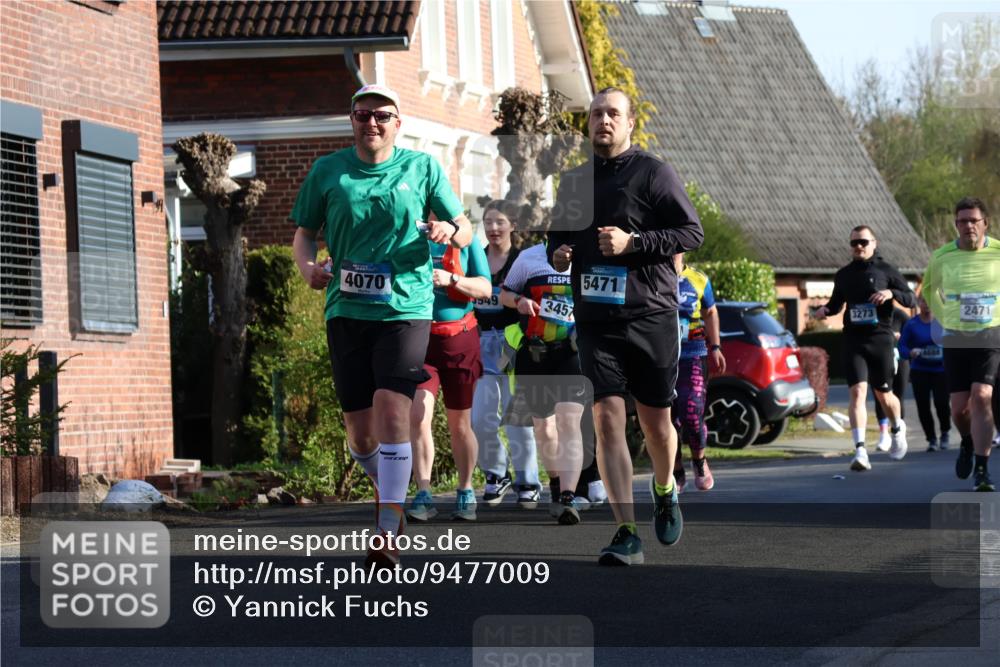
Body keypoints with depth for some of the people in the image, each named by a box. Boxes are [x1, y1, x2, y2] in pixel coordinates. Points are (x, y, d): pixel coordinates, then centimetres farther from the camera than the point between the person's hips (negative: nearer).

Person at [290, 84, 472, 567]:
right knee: (360, 433, 3)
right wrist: (307, 265, -7)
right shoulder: (327, 171, 7)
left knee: (391, 407, -20)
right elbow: (304, 233, 16)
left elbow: (465, 231, 10)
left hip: (406, 308, -2)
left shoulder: (422, 167, 5)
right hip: (347, 311, 2)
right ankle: (389, 486, 36)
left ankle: (388, 533, -19)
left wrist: (451, 231, -15)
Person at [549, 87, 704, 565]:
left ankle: (665, 490, 39)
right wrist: (557, 254, 4)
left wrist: (633, 242, -17)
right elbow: (557, 236, 28)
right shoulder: (573, 181, 14)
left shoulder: (652, 172, -2)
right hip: (596, 319, 3)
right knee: (607, 418, -9)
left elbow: (692, 232, -7)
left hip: (651, 316, -3)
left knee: (655, 421, 6)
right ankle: (627, 534, -10)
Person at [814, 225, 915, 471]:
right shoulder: (844, 275, 13)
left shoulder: (885, 270, 3)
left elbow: (911, 300, 3)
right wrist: (825, 310, 5)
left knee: (883, 395, 9)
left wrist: (891, 293, -16)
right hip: (853, 340, 2)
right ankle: (860, 451, -21)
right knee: (857, 391, -14)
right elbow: (836, 302, 27)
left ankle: (897, 428, 42)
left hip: (880, 338, -1)